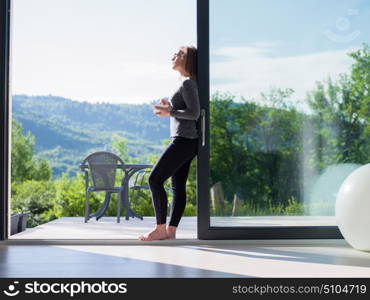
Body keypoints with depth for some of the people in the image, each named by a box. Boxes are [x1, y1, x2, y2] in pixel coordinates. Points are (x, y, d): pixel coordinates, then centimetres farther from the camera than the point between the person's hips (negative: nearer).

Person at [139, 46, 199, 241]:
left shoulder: (188, 83, -11)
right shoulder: (187, 83, 18)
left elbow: (194, 113, -17)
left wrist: (170, 112, -12)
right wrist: (170, 107, 13)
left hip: (183, 140, -10)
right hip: (184, 142, 10)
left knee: (155, 179, -9)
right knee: (178, 186, 7)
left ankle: (160, 228, -6)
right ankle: (171, 230, 8)